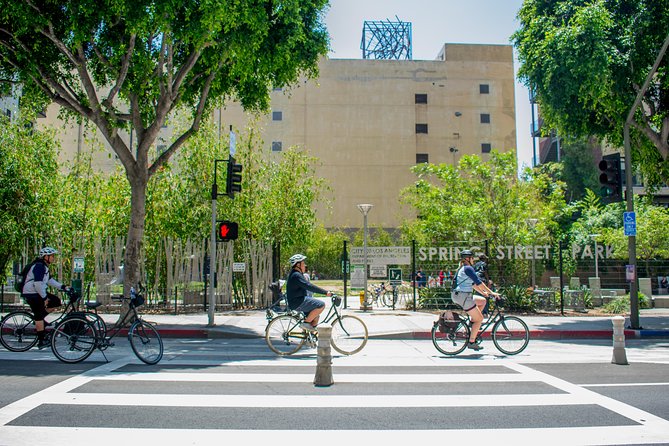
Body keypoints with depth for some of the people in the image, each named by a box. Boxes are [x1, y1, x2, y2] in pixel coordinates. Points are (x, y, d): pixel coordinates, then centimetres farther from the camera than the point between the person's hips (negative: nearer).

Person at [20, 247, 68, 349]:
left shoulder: (44, 266, 12)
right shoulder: (39, 266, -21)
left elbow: (49, 280, 20)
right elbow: (38, 284, -27)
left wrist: (63, 287, 12)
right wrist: (45, 297, -21)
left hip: (38, 292, 10)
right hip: (31, 294, -10)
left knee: (56, 301, 8)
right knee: (39, 316, -7)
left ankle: (39, 319, 14)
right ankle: (41, 341, -4)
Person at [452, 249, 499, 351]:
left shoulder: (462, 269, 20)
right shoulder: (468, 268, -10)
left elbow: (473, 284, 27)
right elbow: (479, 283, -15)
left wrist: (483, 292, 27)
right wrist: (491, 292, -10)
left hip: (459, 296, 10)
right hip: (463, 296, -10)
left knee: (483, 301, 20)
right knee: (479, 318, -2)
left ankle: (472, 321, 14)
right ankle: (471, 342, -3)